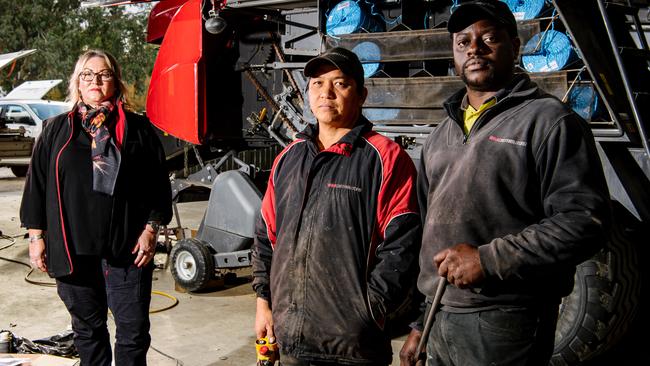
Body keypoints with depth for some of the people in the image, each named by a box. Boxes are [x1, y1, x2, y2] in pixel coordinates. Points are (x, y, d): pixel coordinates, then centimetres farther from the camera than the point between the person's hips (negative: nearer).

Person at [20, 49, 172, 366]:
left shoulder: (138, 129, 4)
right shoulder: (56, 130, 9)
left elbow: (158, 185, 3)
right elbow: (37, 185, 9)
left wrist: (150, 230, -5)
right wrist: (36, 236, 4)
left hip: (127, 248, -2)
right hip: (73, 250, 2)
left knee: (133, 330, 1)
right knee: (87, 328, 14)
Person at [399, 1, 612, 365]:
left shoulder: (549, 121, -5)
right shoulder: (441, 135, 17)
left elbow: (585, 220, -15)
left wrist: (489, 260, -19)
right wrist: (419, 324, 17)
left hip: (504, 325, -6)